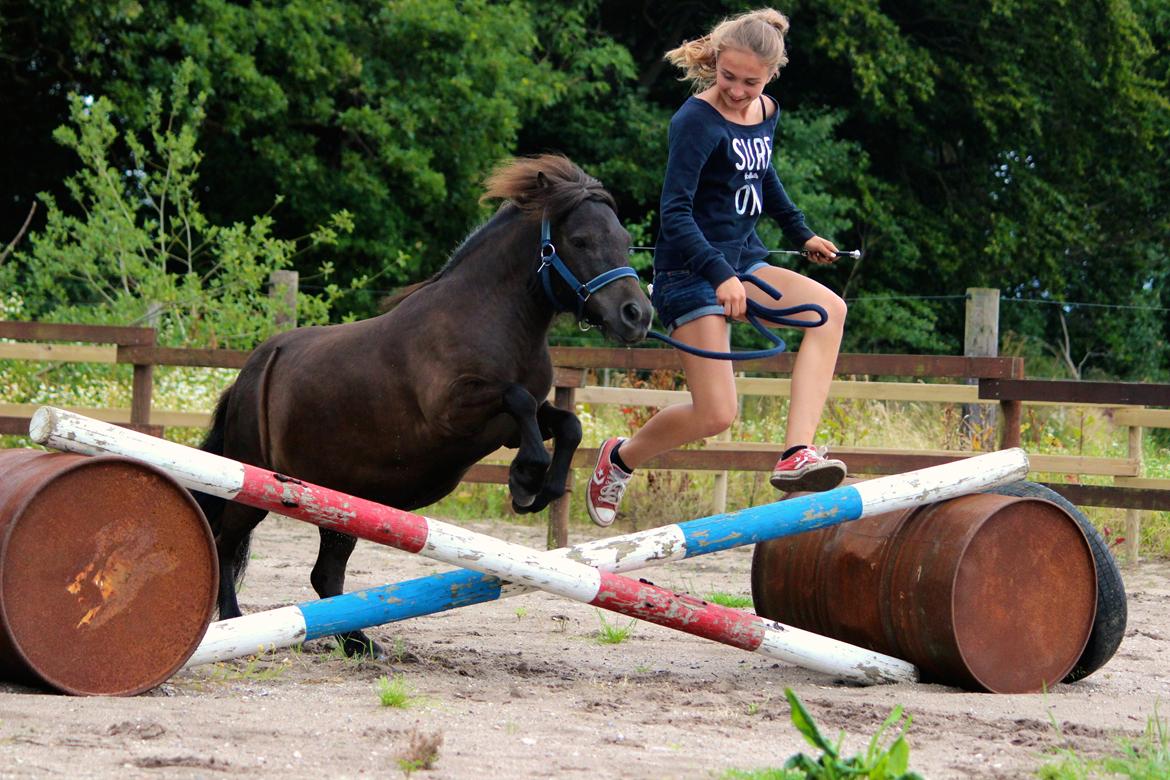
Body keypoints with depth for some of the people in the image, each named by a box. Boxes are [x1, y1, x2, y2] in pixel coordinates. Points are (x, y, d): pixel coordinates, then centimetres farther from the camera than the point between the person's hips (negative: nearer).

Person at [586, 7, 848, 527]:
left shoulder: (765, 113, 8)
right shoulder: (697, 121, -16)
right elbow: (675, 212, -23)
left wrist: (800, 233, 31)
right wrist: (719, 276, -34)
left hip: (744, 260, 8)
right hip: (690, 271, -8)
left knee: (829, 309, -19)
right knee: (716, 415, -13)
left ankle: (795, 457, -27)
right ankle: (621, 458, 18)